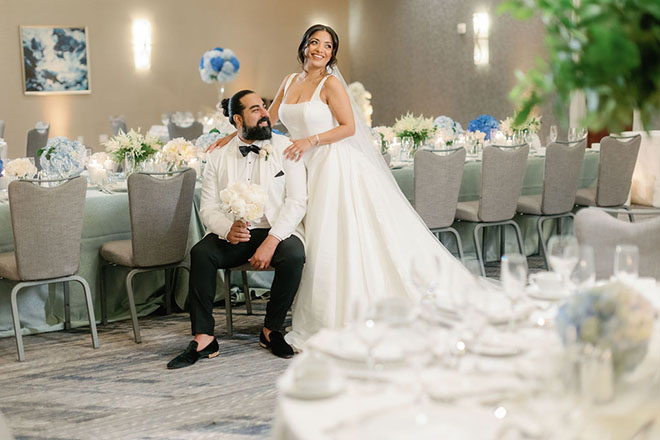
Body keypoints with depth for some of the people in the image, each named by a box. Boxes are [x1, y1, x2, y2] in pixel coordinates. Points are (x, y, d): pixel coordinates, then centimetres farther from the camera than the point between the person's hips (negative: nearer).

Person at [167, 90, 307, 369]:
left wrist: (271, 241, -20)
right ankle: (204, 339, -21)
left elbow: (297, 201, -7)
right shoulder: (218, 158, 9)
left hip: (277, 232, -1)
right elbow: (208, 208, 5)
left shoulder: (285, 149, 2)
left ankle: (271, 330, -11)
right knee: (201, 253, -27)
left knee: (294, 255, -33)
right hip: (234, 235, 2)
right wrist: (227, 229, -19)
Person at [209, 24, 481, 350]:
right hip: (305, 170, 6)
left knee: (336, 241, -6)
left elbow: (349, 127, -9)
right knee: (311, 244, 4)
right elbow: (265, 120, 20)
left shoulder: (331, 84, -6)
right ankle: (318, 320, 10)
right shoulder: (290, 82, 13)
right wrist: (231, 137, 14)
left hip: (334, 167, -6)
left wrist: (311, 140, -18)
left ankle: (346, 318, 3)